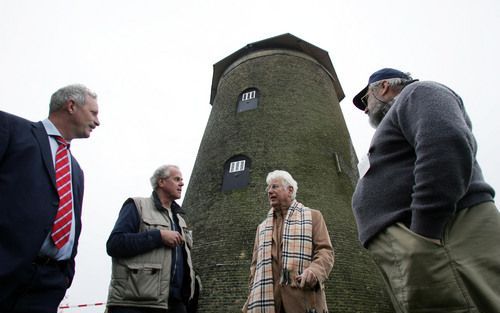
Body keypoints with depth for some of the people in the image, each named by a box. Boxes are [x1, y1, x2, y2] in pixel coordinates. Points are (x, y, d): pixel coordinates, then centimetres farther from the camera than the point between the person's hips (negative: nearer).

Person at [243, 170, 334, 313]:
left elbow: (325, 250, 1)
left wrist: (314, 270, -20)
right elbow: (256, 267, 19)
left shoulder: (312, 216, 12)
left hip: (304, 300, -3)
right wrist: (252, 300, 8)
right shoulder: (262, 227, 23)